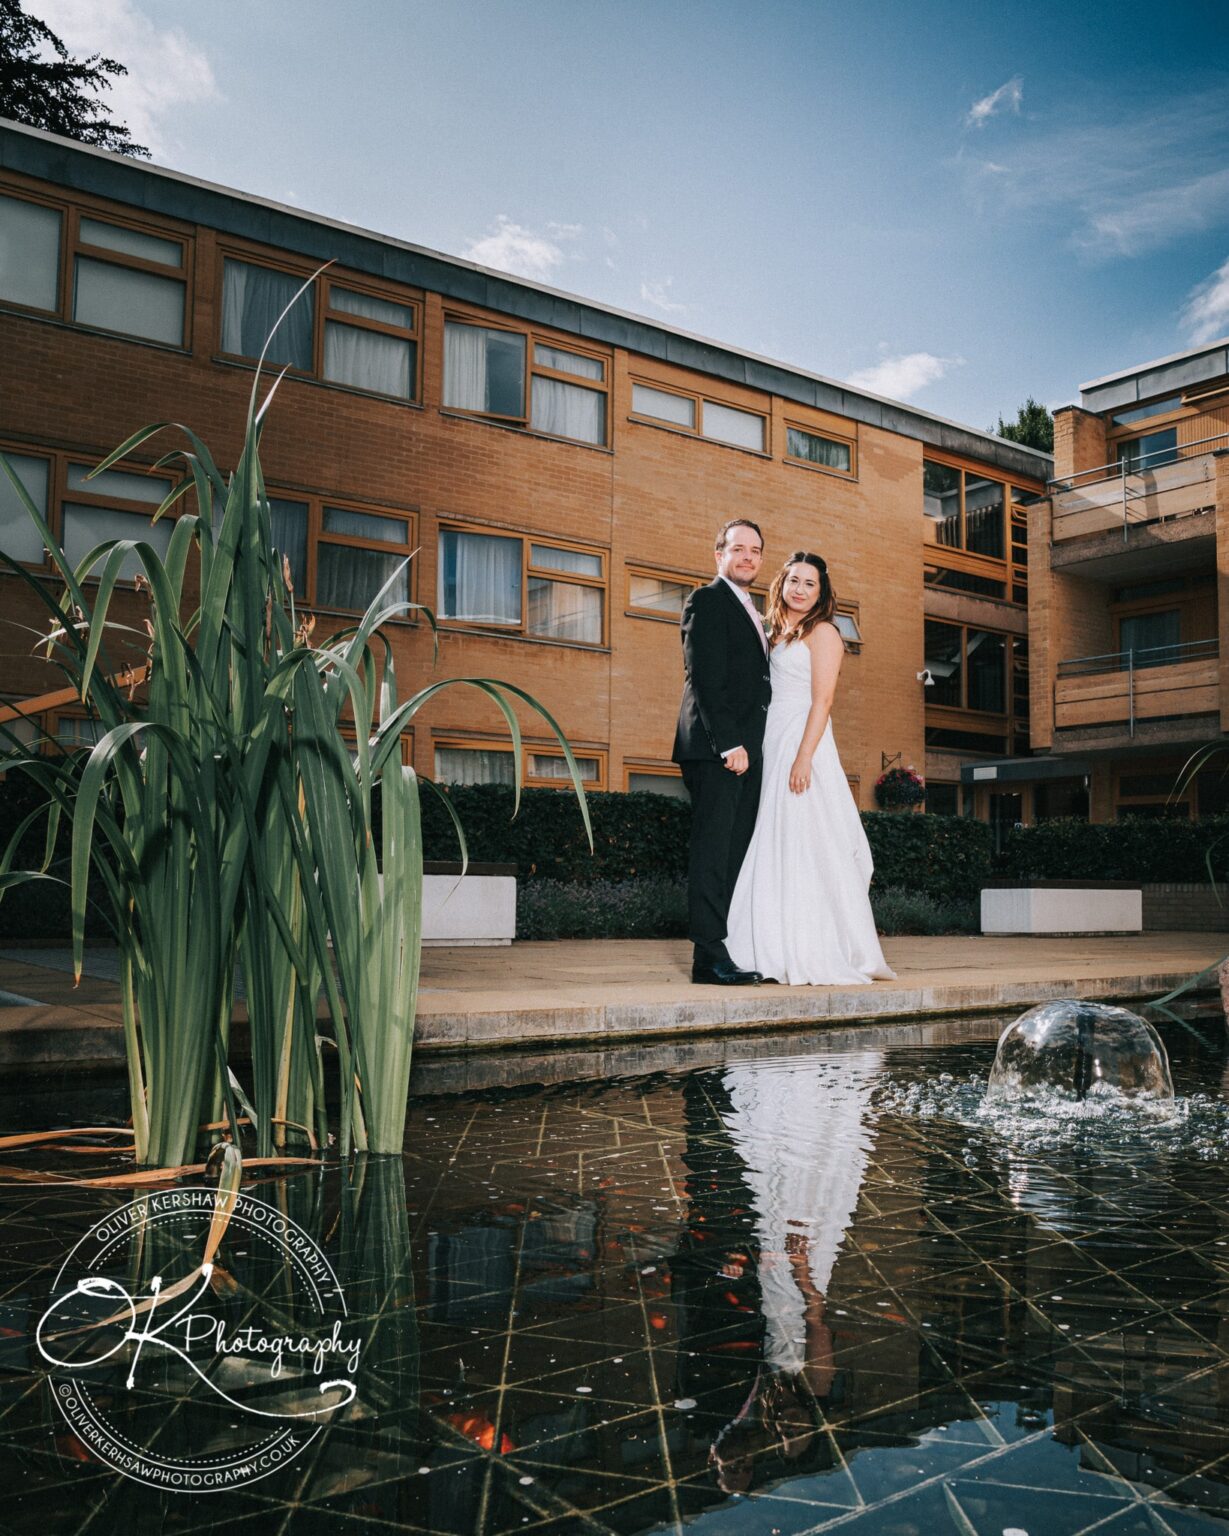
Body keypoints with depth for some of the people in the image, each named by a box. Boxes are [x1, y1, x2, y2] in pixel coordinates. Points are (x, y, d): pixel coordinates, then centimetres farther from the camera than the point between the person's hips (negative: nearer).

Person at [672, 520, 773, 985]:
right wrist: (729, 742, -20)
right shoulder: (707, 601, -3)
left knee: (736, 854, 6)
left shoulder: (751, 614, 25)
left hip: (743, 749, 8)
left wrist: (750, 746, 11)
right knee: (713, 849, -9)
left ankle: (728, 950, 8)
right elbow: (706, 678, -13)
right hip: (716, 749, -8)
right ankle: (709, 956, -7)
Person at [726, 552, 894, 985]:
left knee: (805, 847, -9)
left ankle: (819, 957, -4)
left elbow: (822, 700, -12)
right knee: (775, 849, 5)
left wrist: (804, 757, -22)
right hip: (773, 746, 8)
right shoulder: (778, 634, 20)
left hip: (802, 744, -8)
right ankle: (782, 953, 9)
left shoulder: (823, 632, -3)